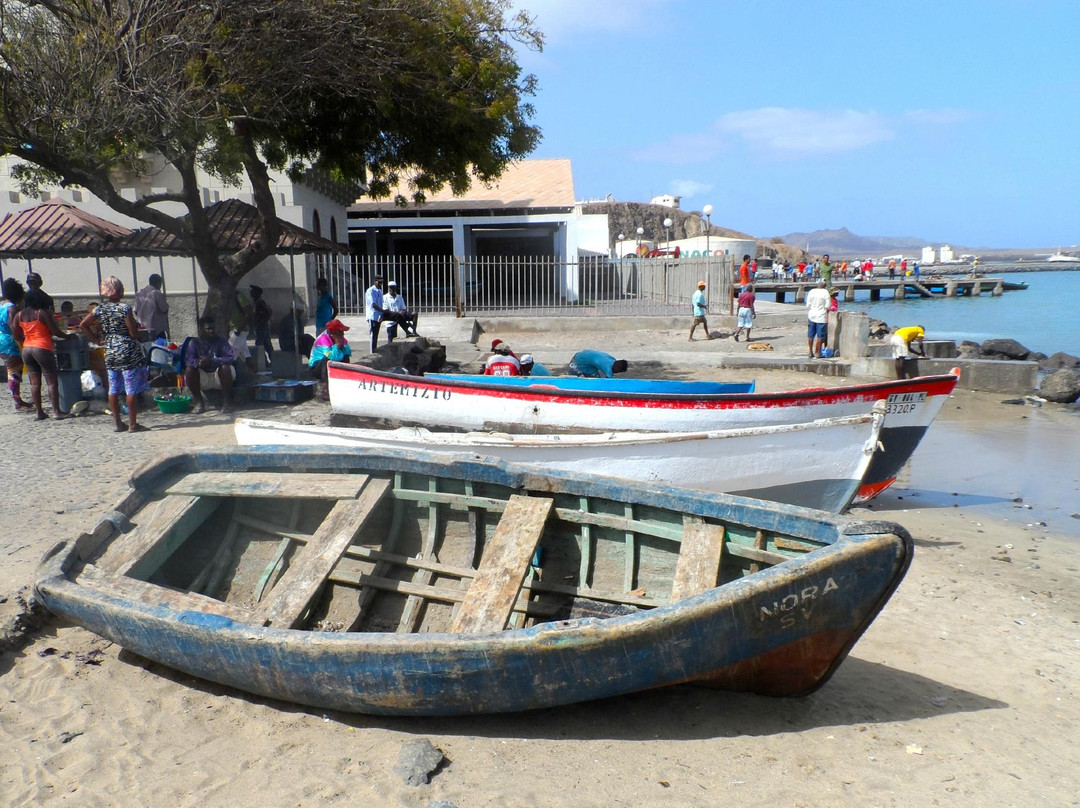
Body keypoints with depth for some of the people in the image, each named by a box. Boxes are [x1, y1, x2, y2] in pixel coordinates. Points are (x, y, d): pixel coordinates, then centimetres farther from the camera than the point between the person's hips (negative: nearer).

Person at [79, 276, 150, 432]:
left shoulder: (100, 310, 5)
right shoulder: (125, 308, -12)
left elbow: (82, 325, 8)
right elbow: (134, 333, -14)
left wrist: (96, 337, 13)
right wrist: (135, 324, 6)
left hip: (110, 352, 6)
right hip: (128, 352, -6)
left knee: (113, 389, 11)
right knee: (132, 389, -1)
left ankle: (117, 423, 16)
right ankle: (132, 424, 0)